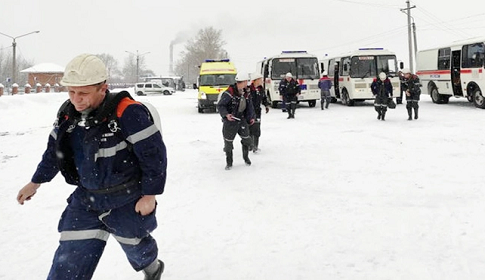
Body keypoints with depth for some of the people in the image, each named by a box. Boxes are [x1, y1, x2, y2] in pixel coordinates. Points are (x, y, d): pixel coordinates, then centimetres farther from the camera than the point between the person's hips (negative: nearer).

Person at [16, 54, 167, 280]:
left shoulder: (127, 113, -27)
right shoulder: (68, 113, -4)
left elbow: (154, 154, -21)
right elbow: (54, 149, 13)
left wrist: (150, 195, -16)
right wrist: (36, 182, 21)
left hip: (127, 201, -5)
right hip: (86, 198, 5)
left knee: (134, 244, 20)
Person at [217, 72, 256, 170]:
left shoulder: (246, 93, 3)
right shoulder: (229, 93, -20)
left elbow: (249, 106, 15)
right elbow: (220, 106, -17)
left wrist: (251, 117, 9)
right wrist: (226, 114, -32)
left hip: (242, 120, 6)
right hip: (230, 121, -6)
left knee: (247, 139, 7)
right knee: (228, 143, 4)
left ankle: (246, 157, 32)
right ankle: (229, 162, 22)